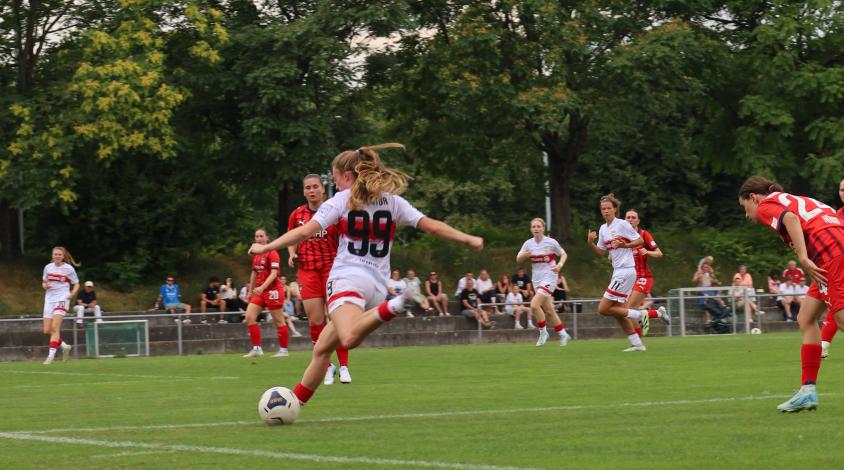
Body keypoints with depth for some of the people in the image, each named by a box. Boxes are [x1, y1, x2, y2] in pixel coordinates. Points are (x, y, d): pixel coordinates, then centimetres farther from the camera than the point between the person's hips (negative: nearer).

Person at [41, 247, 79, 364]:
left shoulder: (68, 269, -1)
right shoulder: (48, 267, 8)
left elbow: (76, 284, 7)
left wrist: (72, 294, -12)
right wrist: (45, 285, -4)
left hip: (62, 299, -5)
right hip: (49, 299, 5)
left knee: (55, 327, -18)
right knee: (47, 331, 1)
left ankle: (51, 355, -17)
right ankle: (64, 346, 24)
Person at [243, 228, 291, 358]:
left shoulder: (272, 253, -10)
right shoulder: (256, 255, 13)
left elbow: (274, 273, -18)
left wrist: (262, 287, -28)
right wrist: (250, 291, 21)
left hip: (272, 290, -8)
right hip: (259, 291, 8)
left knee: (279, 321, -1)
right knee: (249, 317, -4)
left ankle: (283, 350, 8)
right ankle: (256, 348, -1)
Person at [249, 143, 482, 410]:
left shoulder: (341, 200, 4)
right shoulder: (393, 202, 15)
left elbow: (305, 232, -5)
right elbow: (432, 227, 10)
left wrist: (266, 247, 2)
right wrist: (468, 240, 20)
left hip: (347, 279, -7)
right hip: (378, 285, 7)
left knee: (349, 339, -36)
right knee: (322, 349, 18)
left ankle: (390, 309, -54)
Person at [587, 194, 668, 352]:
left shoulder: (622, 224, -9)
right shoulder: (603, 229, 14)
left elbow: (640, 240, -5)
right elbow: (601, 253, 18)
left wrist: (624, 245, -20)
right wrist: (591, 243, 1)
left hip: (625, 271, -9)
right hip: (618, 272, 9)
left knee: (603, 309, -12)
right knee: (619, 312, 6)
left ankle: (640, 315, -6)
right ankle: (637, 344, 10)